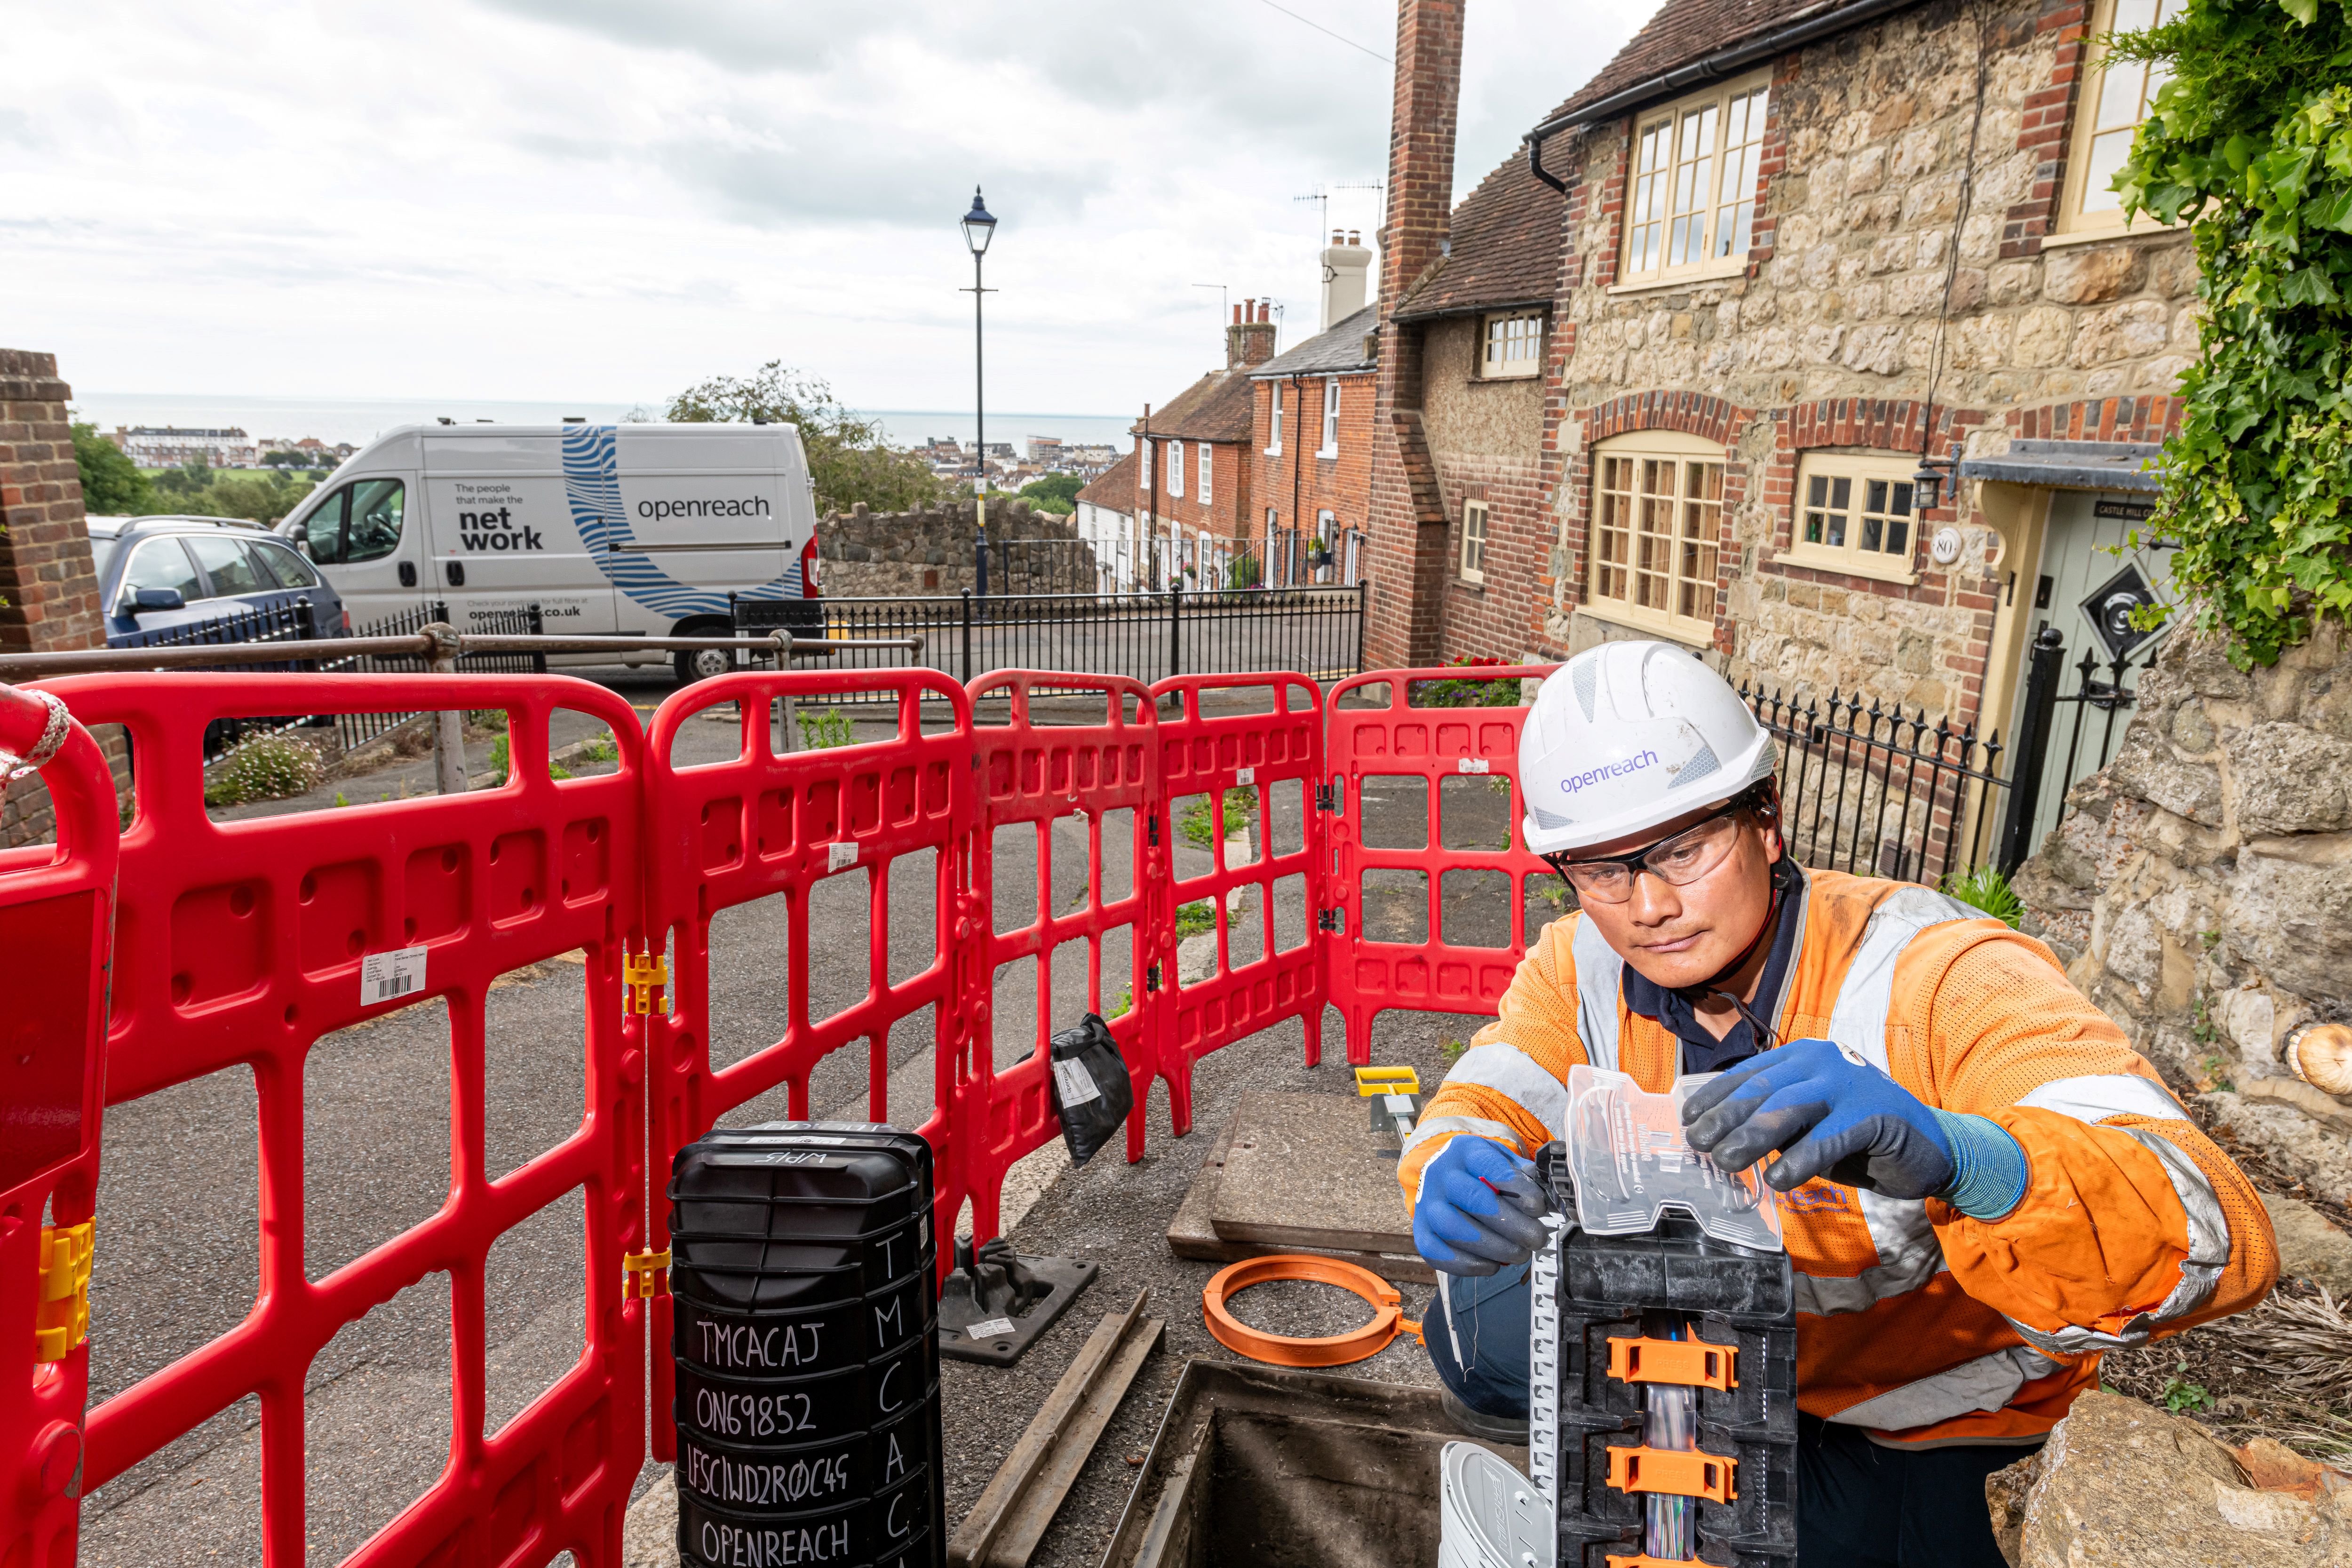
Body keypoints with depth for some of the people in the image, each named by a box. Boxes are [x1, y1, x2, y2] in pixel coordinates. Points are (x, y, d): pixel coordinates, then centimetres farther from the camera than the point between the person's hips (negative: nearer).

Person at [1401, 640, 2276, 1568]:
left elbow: (2215, 1235, -41)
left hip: (1915, 1420, -3)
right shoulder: (1582, 964, -15)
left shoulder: (1943, 980, -32)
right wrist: (1459, 1174, -42)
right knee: (1482, 1333, -8)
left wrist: (1956, 1157, -62)